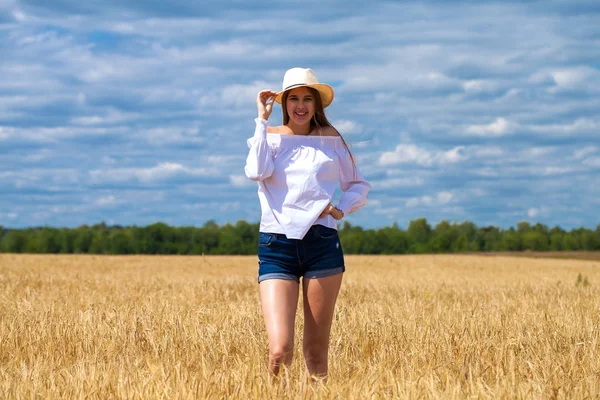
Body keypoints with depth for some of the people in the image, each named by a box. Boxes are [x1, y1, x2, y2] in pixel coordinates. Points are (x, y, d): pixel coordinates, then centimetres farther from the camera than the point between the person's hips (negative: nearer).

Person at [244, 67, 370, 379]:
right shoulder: (270, 137, 9)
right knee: (279, 351, -15)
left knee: (317, 350, 3)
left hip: (321, 243, 1)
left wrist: (341, 209, 0)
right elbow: (256, 172, -12)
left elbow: (359, 185, 19)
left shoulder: (331, 139, 11)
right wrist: (262, 120, -5)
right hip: (276, 245, -1)